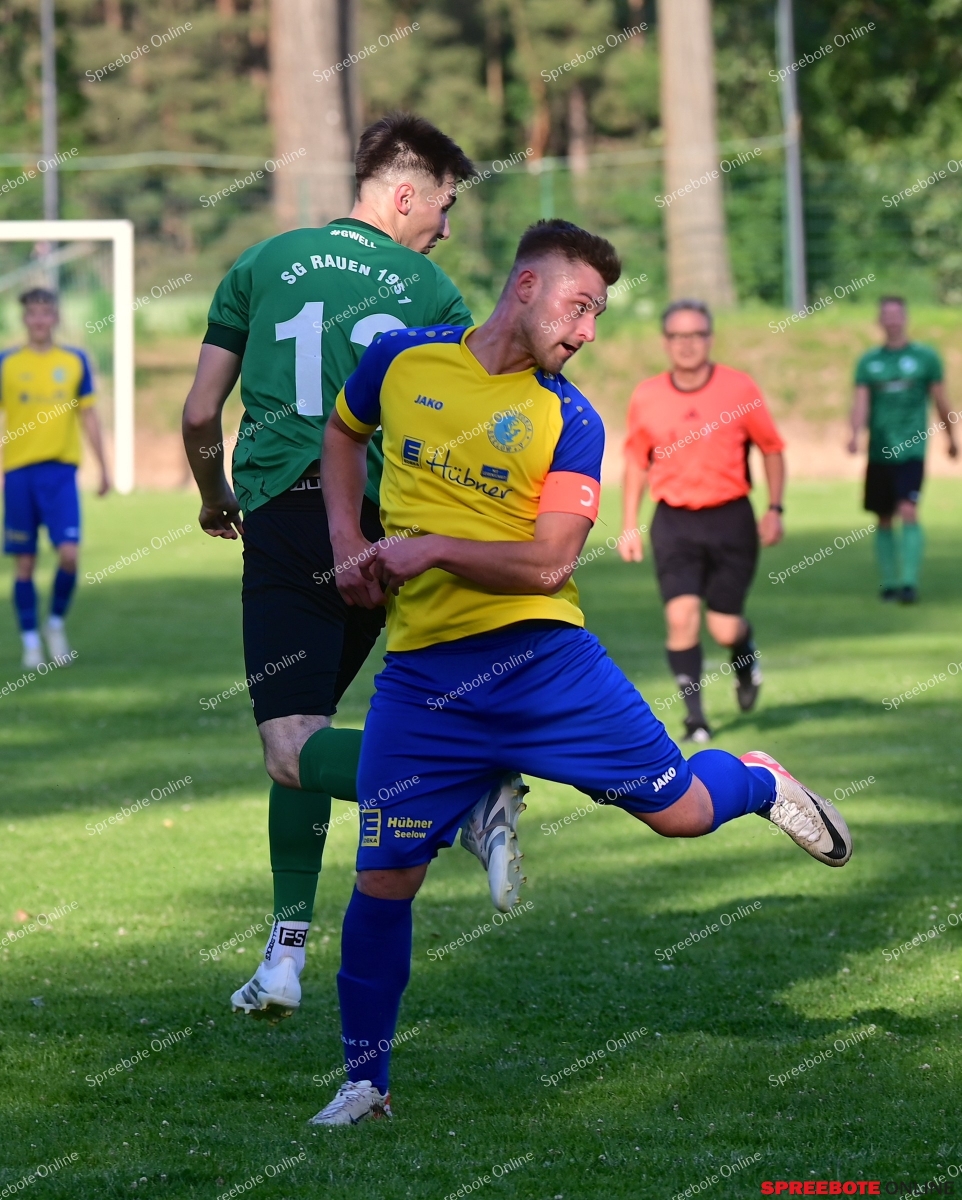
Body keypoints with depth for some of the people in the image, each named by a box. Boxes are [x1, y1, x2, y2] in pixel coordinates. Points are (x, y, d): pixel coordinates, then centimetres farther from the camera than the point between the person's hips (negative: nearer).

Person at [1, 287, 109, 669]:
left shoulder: (75, 361, 7)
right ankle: (31, 641, 11)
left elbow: (89, 416, 12)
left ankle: (56, 623, 11)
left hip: (61, 469, 0)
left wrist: (103, 468, 10)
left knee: (69, 554, -12)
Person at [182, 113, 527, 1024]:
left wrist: (214, 499, 27)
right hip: (388, 531, 2)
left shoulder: (263, 266, 9)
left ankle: (469, 799, -36)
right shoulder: (429, 288, 7)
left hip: (283, 520, -2)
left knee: (292, 749, -11)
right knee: (308, 724, 18)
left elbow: (200, 414, 8)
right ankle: (287, 946, 12)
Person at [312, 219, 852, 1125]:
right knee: (383, 879, -4)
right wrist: (347, 540, 9)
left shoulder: (570, 421, -2)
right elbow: (344, 435, 23)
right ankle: (365, 1080, 14)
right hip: (421, 673, 0)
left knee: (681, 811, 1)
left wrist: (431, 548, -19)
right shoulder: (400, 360, 3)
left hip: (542, 653, 0)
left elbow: (549, 563, -10)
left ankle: (757, 780, 38)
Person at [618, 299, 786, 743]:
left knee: (724, 627, -2)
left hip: (730, 520, -1)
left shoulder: (740, 389, -4)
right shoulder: (646, 397, 1)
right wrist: (629, 526, 9)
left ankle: (745, 653, 35)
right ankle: (694, 714, -3)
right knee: (681, 615, -15)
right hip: (674, 522, 1)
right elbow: (636, 461, 13)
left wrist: (774, 510, 0)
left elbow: (771, 448, 7)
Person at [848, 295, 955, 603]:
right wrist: (855, 434, -20)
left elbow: (941, 401, 10)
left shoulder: (926, 357, 2)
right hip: (879, 452, 3)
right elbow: (861, 402, -2)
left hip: (911, 450, -3)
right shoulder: (869, 361, 8)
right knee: (884, 520, 8)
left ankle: (910, 582, -17)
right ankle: (888, 580, 19)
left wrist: (951, 438, 17)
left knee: (909, 512, -17)